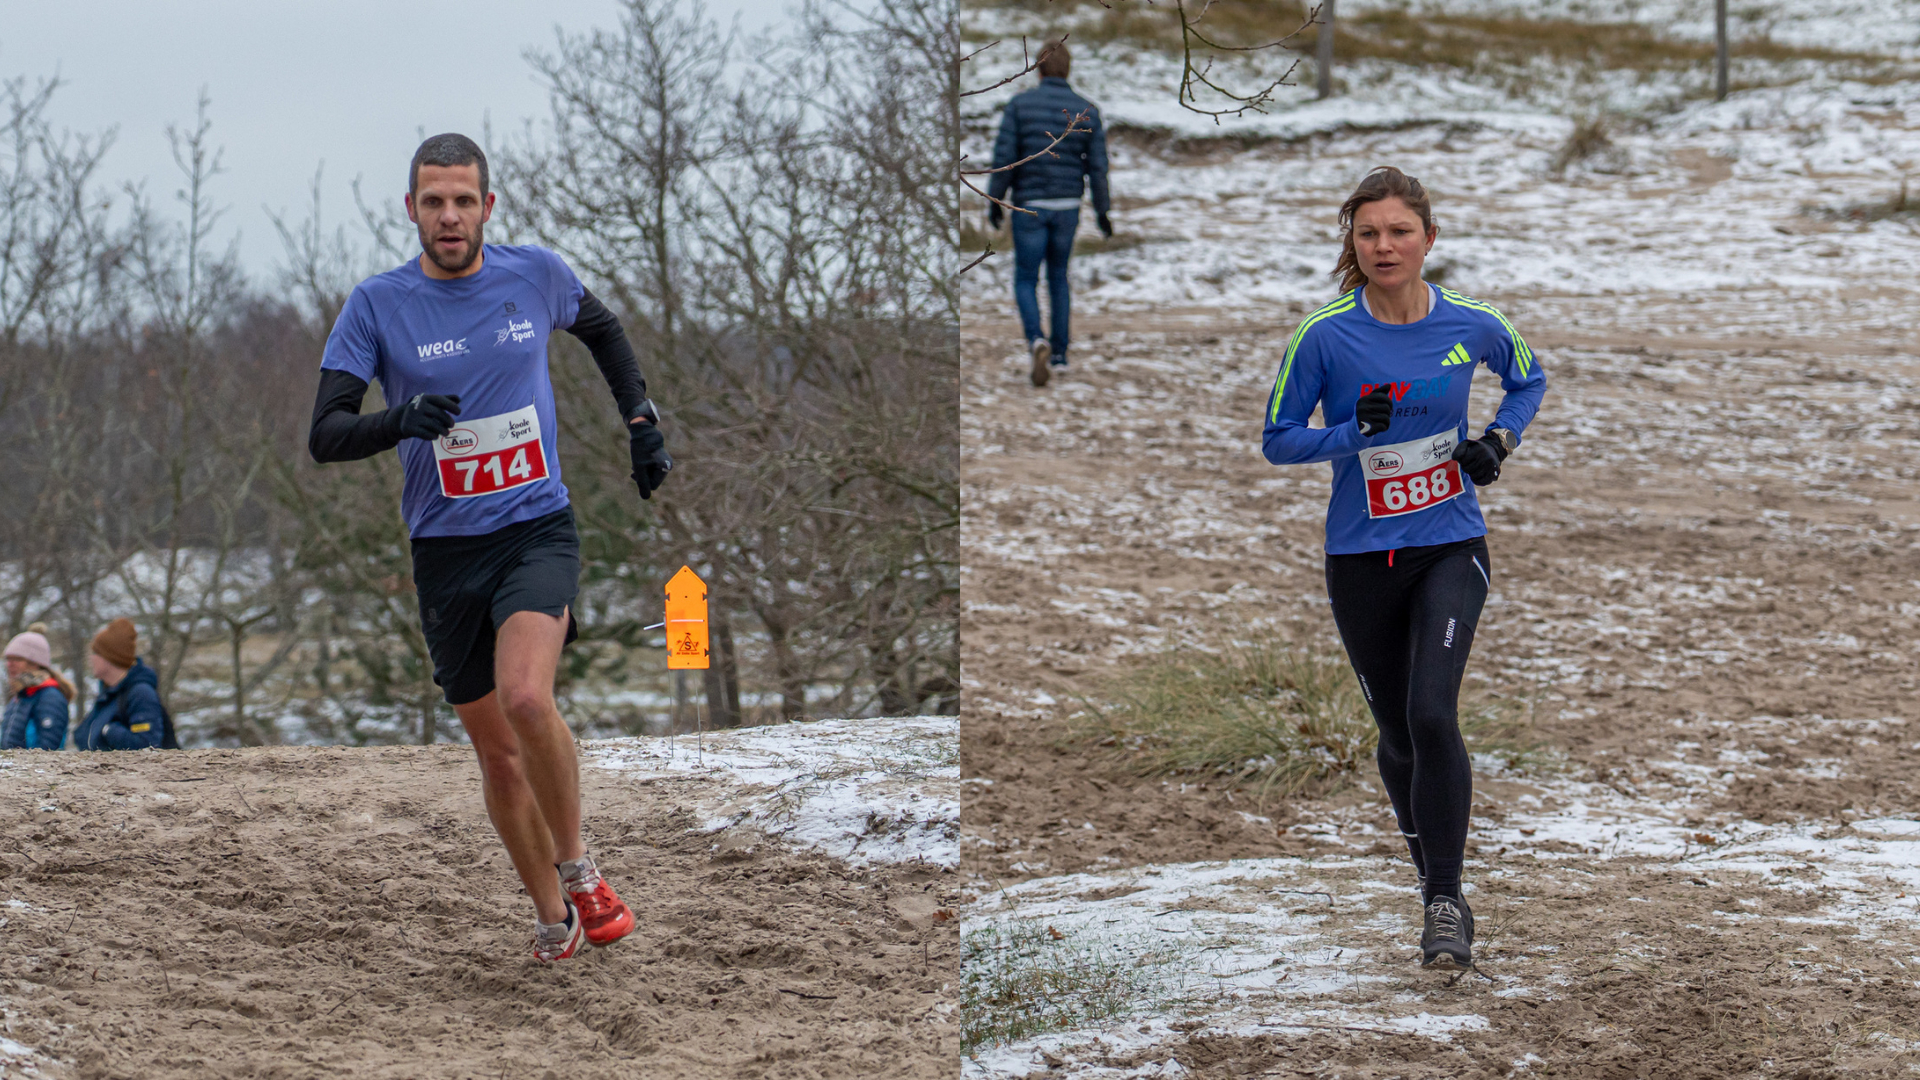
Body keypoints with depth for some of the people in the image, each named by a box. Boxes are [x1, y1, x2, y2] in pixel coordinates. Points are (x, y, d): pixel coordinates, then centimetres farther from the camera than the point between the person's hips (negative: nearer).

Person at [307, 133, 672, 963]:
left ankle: (575, 867, -5)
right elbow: (324, 435, -9)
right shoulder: (378, 304, -5)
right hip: (445, 550, 1)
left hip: (538, 529, -1)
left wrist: (640, 417, 14)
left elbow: (601, 329, 23)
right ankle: (552, 917, 23)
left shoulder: (536, 274, 0)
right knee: (497, 752, 6)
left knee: (527, 698, -26)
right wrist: (399, 419, -28)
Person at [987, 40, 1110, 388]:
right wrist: (1102, 211, 8)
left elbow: (1004, 157, -11)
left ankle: (1037, 341, -21)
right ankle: (1059, 351, 23)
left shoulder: (1020, 105, -7)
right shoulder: (1086, 111, -1)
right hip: (1067, 207, 2)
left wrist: (994, 201, 0)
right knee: (1058, 276, 21)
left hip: (1028, 205, -2)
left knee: (1025, 282, 4)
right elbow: (1097, 166, -2)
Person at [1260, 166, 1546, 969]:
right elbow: (1277, 440, -3)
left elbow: (1528, 379, 16)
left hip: (1450, 548, -1)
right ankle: (1428, 864, 36)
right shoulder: (1324, 337, -9)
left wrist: (1499, 439, -2)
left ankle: (1446, 902, -13)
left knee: (1432, 714, -19)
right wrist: (1354, 431, -20)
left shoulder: (1471, 327, -5)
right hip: (1361, 558, 1)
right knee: (1397, 732, 11)